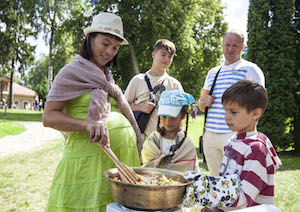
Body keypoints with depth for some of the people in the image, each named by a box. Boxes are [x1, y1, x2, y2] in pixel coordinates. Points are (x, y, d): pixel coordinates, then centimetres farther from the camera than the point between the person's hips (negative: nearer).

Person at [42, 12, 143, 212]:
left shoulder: (106, 76, 19)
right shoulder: (72, 71, -2)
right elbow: (49, 117, -9)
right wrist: (88, 124, -25)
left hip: (119, 156, 6)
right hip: (87, 158, -6)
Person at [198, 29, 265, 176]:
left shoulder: (250, 69, 2)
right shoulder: (213, 72, 21)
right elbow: (201, 105, 25)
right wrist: (204, 102, 2)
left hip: (235, 135, -6)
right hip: (210, 135, 6)